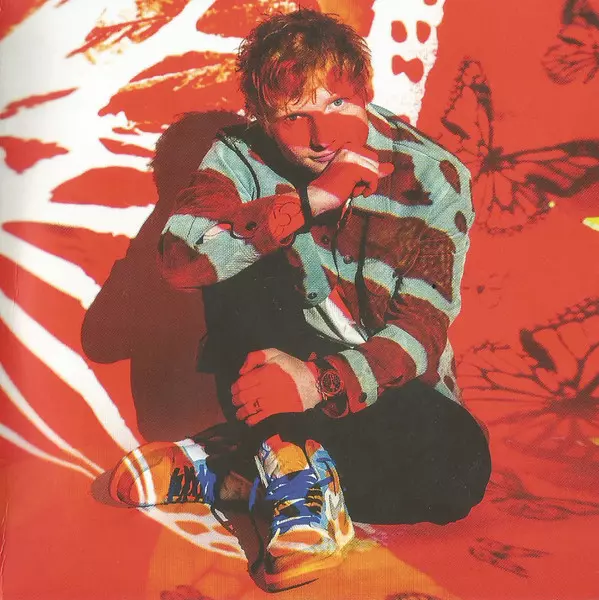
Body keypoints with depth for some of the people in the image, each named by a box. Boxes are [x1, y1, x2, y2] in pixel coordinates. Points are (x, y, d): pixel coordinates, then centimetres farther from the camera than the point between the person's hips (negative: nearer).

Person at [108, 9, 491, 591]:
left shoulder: (434, 178, -13)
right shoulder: (243, 156, -8)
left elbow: (422, 330, -19)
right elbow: (180, 258, -26)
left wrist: (323, 383, -37)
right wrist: (309, 202, -32)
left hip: (384, 379, 0)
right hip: (286, 356, 1)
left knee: (458, 470, -29)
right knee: (236, 265, -24)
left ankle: (237, 469, -21)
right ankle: (294, 462, -27)